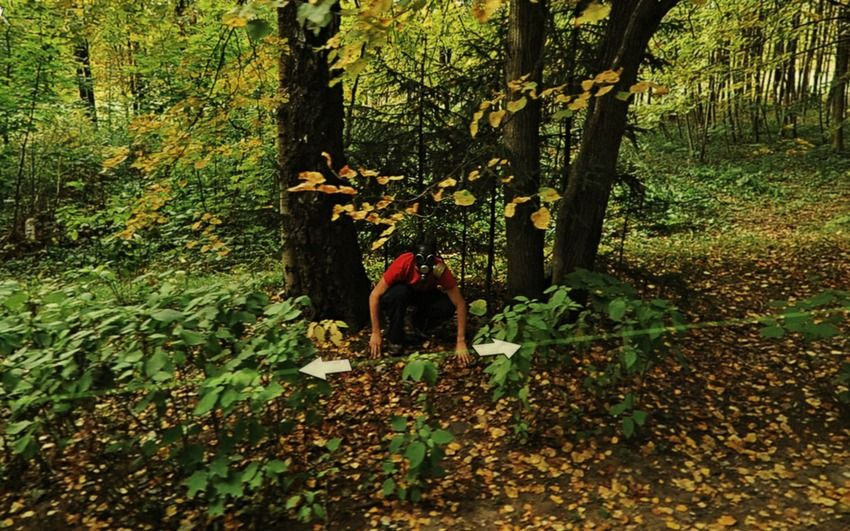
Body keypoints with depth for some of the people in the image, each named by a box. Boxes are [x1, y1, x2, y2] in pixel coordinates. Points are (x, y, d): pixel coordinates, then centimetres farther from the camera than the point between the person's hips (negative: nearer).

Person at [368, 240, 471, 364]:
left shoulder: (440, 269, -32)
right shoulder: (403, 264, -37)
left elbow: (460, 304, -27)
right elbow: (374, 296, -31)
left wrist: (461, 342, -31)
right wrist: (376, 333, -29)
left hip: (425, 294, 2)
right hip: (400, 293, -2)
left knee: (448, 306, -28)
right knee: (399, 293, -37)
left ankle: (419, 322, 3)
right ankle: (394, 337, -15)